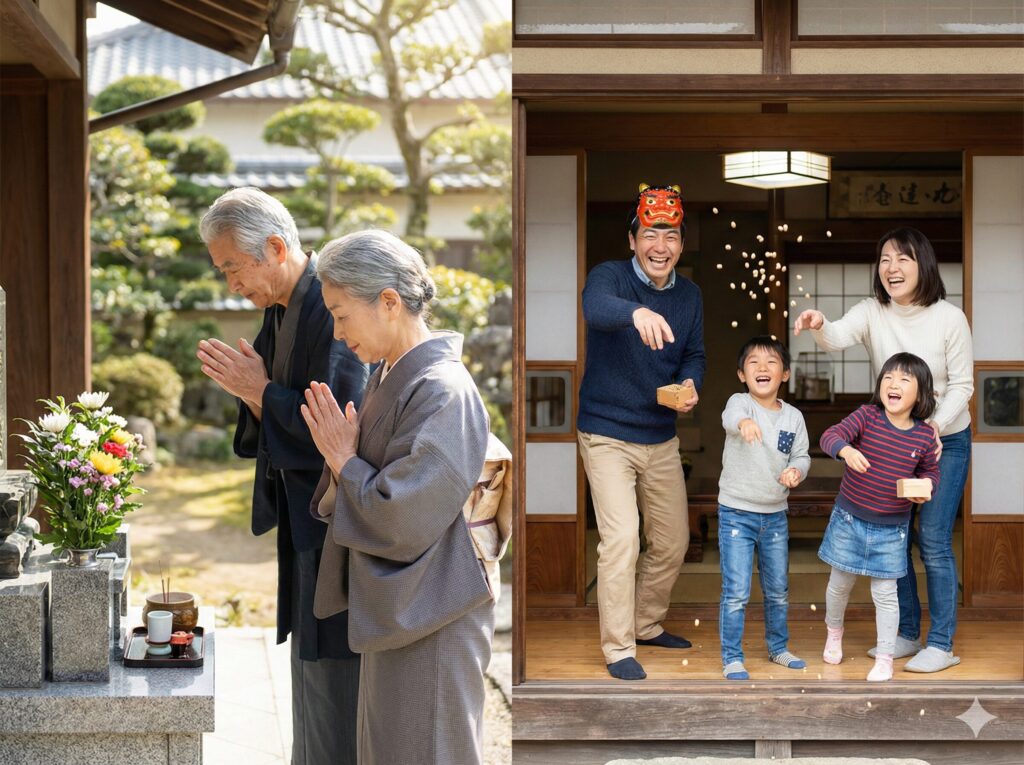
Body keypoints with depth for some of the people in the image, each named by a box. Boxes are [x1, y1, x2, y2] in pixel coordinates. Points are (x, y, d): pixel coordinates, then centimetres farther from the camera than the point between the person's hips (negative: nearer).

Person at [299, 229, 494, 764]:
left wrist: (343, 461, -12)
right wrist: (340, 460, -7)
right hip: (392, 616, 9)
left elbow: (402, 521, -26)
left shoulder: (444, 394, -21)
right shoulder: (389, 378, 8)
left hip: (430, 628, -9)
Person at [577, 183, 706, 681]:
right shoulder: (610, 276, -15)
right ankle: (618, 649, -1)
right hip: (607, 436, -6)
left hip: (661, 439, 6)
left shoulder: (689, 295, 4)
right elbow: (596, 308, -38)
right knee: (620, 540, -13)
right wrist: (637, 312, -61)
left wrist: (691, 384, -14)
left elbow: (694, 354, 10)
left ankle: (647, 625, 35)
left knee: (672, 541, 14)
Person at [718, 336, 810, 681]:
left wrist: (796, 471, -15)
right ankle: (732, 658, 5)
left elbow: (801, 455, 9)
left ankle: (778, 647, 35)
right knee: (736, 592, -5)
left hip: (775, 515, 5)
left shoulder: (793, 416, 1)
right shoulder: (740, 402, -12)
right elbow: (730, 416, -36)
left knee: (778, 589, 18)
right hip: (736, 513, -5)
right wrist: (743, 422, -61)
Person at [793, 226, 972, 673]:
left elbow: (961, 385, -9)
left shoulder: (949, 318, -15)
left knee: (933, 540, -7)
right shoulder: (873, 313, -9)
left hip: (946, 440, -4)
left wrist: (936, 424, -26)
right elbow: (837, 337, -29)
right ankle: (907, 635, 22)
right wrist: (819, 327, -52)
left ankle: (941, 645, 2)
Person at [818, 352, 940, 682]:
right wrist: (846, 449, -47)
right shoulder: (868, 416, -13)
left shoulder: (925, 435, -8)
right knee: (840, 583, 17)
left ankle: (885, 659, 14)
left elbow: (931, 470, 8)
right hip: (850, 519, 0)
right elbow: (831, 435, -25)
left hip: (891, 528, 0)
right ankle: (834, 633, 44)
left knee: (885, 593, 3)